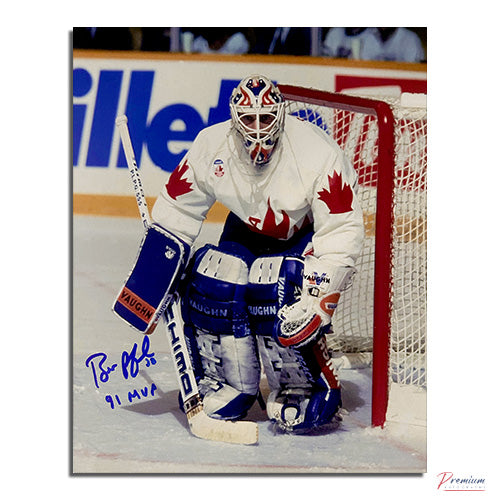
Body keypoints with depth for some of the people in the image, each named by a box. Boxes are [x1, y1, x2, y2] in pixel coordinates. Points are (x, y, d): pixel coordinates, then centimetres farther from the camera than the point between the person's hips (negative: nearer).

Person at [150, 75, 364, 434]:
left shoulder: (317, 153, -30)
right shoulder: (212, 147, -18)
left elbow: (342, 231, -28)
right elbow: (176, 210, -4)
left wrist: (320, 298, -34)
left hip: (308, 236, -5)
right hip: (249, 231, 5)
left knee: (274, 297, -28)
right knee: (209, 280, -17)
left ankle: (307, 391, -8)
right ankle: (228, 387, 2)